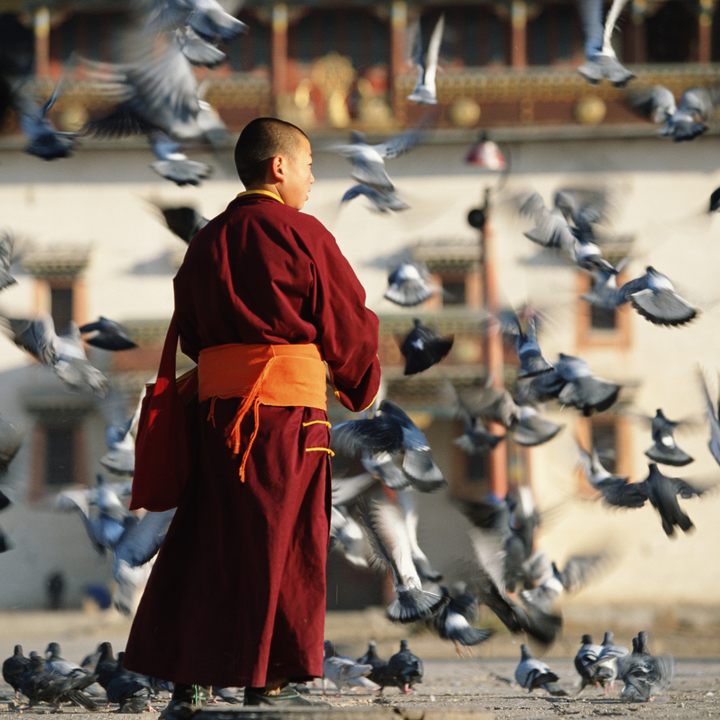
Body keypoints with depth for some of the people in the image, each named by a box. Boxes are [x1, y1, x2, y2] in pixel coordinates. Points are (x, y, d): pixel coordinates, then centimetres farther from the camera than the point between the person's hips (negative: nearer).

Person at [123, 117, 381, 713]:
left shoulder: (207, 241, 13)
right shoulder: (300, 233, -5)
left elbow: (190, 333, 16)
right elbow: (348, 322, 0)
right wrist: (359, 385, 17)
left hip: (216, 398, 6)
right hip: (289, 401, -6)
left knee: (206, 536, 8)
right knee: (279, 541, 1)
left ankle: (184, 679, 7)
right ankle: (265, 680, 4)